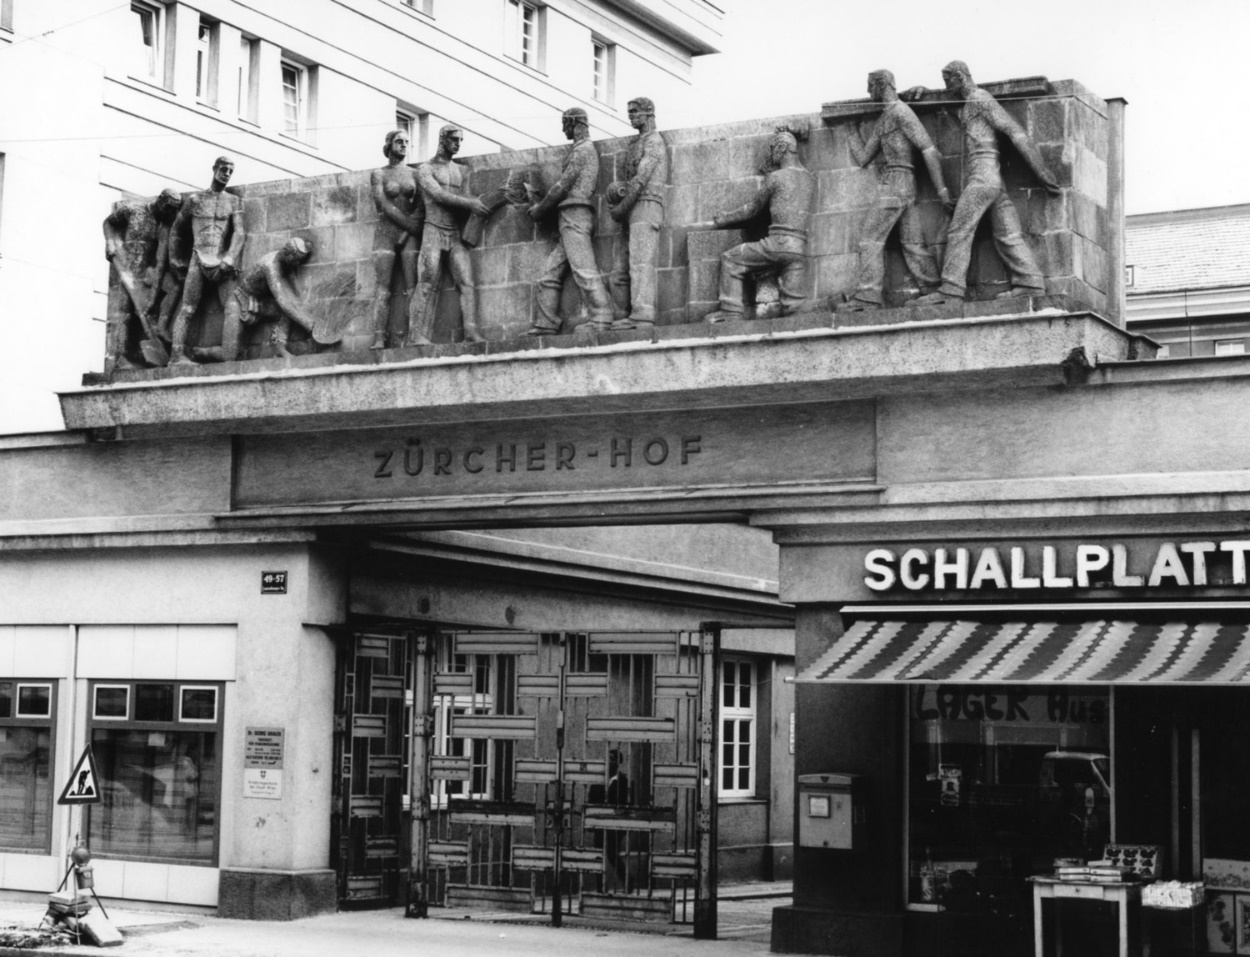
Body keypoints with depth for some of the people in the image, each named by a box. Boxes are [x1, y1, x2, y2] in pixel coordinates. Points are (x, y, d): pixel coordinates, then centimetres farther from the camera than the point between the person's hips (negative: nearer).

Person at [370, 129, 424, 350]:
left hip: (410, 234, 2)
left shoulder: (413, 174, 13)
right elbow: (385, 207, -5)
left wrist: (412, 230, -10)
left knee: (412, 288, -9)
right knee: (382, 288, -10)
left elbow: (420, 208, 5)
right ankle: (379, 339, -18)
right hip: (386, 232, -2)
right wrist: (412, 225, -10)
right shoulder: (378, 175, 6)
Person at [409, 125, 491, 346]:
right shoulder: (425, 169, 4)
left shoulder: (461, 171, 20)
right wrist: (470, 203, -20)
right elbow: (438, 196, -11)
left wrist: (476, 203, -6)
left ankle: (471, 332, -23)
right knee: (428, 284, -12)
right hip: (433, 231, -4)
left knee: (467, 282, -12)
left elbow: (461, 201, 17)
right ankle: (417, 335, -16)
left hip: (457, 235, 4)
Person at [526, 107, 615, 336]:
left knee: (584, 270, -18)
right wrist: (540, 204, 23)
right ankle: (546, 325, 3)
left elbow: (563, 186, -9)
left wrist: (540, 209, 2)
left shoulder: (582, 149, -6)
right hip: (574, 220, 10)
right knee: (550, 272, 7)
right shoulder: (584, 150, 25)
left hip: (575, 216, -10)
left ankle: (601, 321, -26)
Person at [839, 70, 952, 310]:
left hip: (897, 180, -9)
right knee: (913, 244, 3)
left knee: (871, 238, -9)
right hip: (905, 186, 9)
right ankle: (933, 290, -3)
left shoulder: (900, 111, -7)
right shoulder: (882, 121, 22)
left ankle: (867, 295, -13)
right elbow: (862, 159, 24)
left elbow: (929, 149, -13)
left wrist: (941, 189, -17)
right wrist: (852, 128, 24)